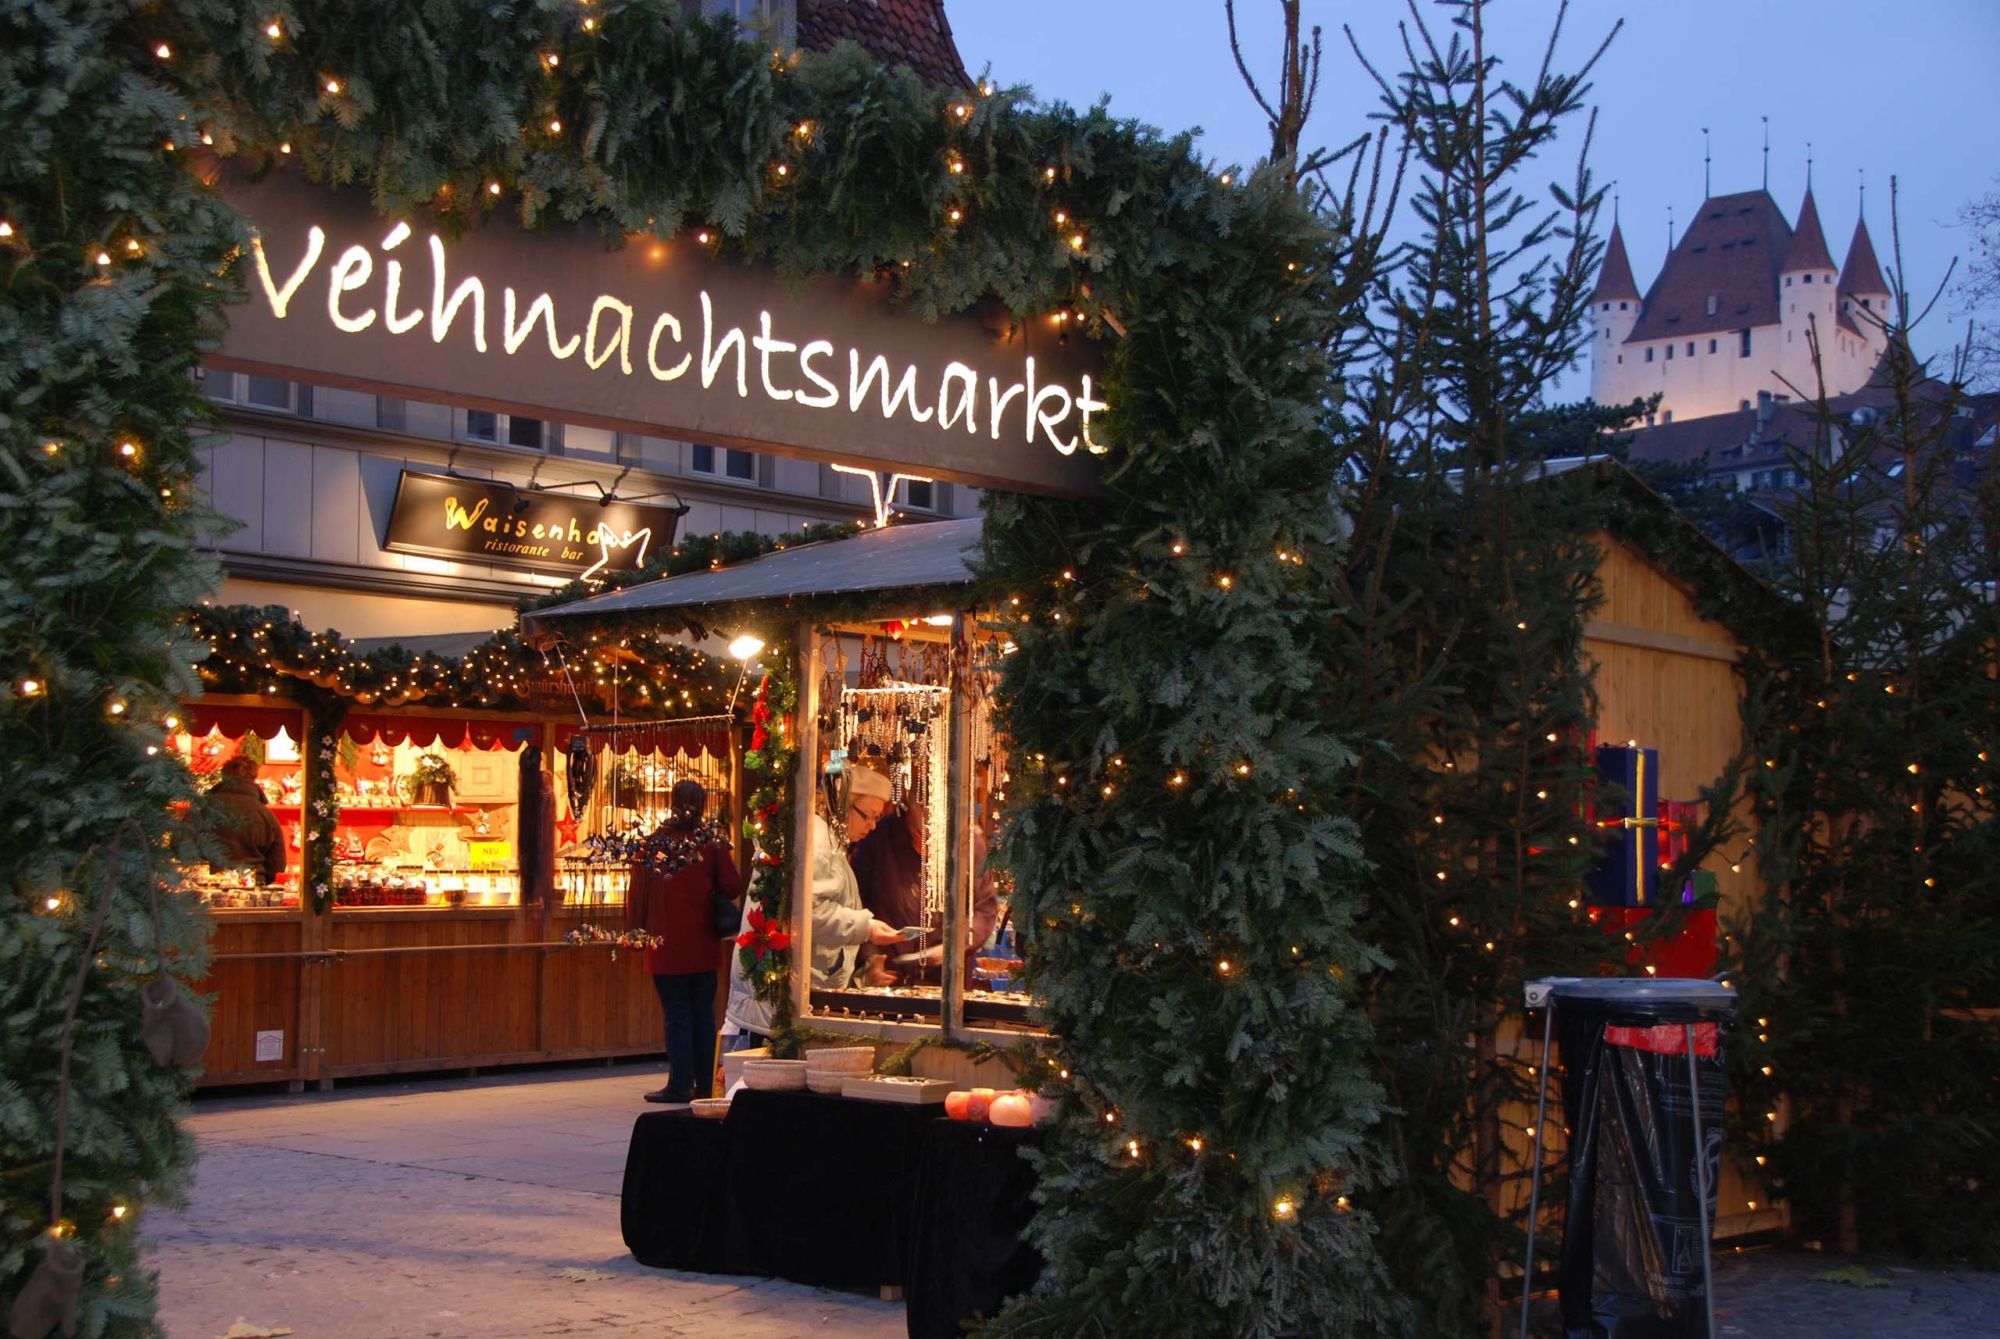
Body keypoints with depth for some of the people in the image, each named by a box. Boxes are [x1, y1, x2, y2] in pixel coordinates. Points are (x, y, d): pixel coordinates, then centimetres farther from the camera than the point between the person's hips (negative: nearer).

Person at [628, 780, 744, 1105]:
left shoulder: (653, 844, -5)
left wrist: (636, 927, 15)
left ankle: (680, 1085, 1)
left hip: (666, 945, -1)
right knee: (703, 1014, 10)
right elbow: (732, 887, -5)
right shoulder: (712, 841, -5)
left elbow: (637, 895, 0)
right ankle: (705, 1084, 14)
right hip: (703, 945, 2)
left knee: (676, 1016, 2)